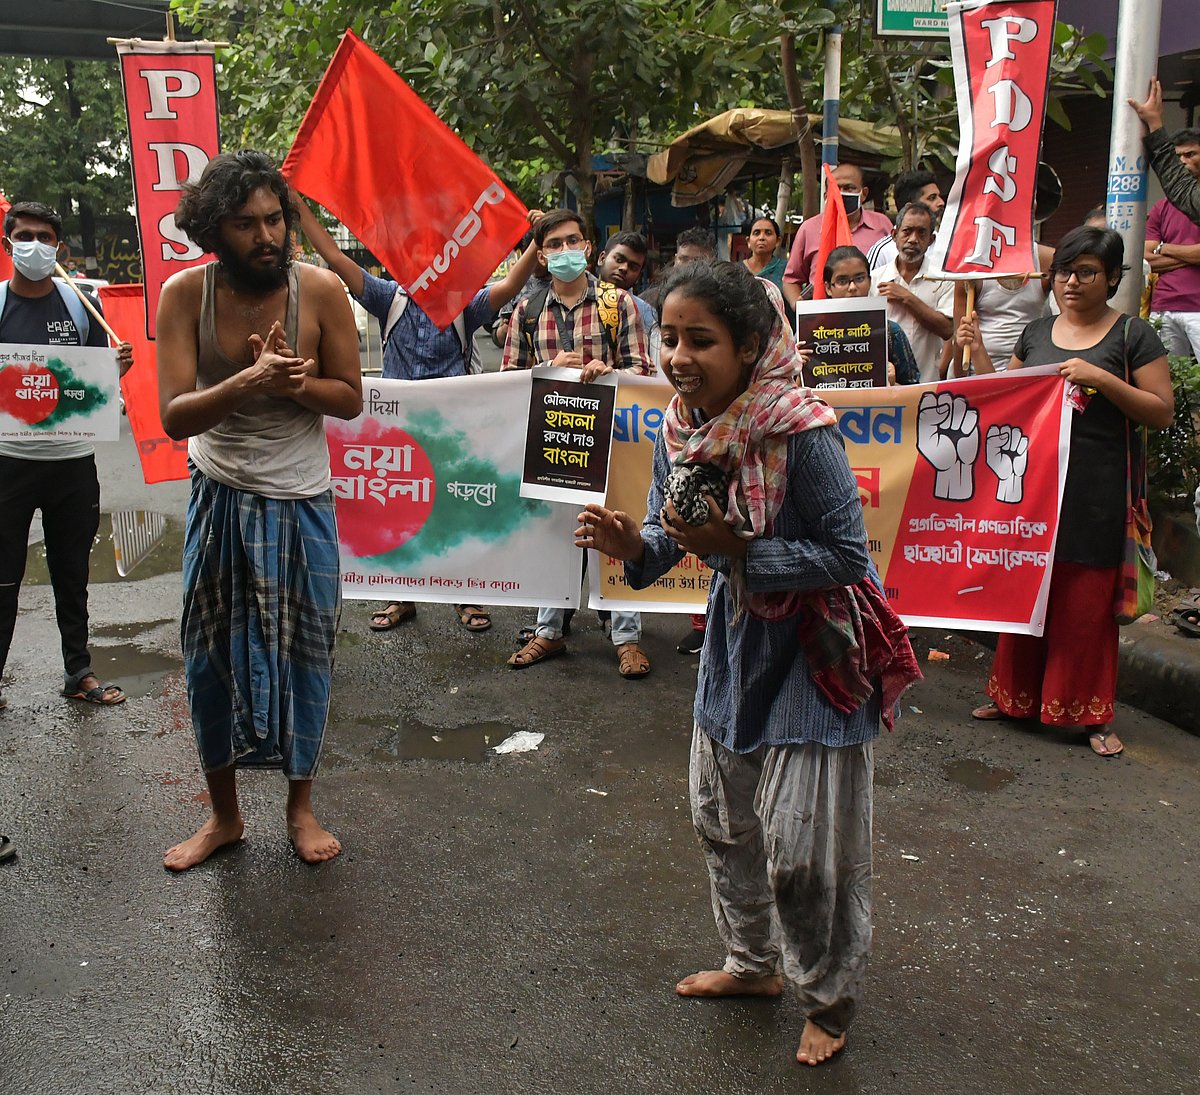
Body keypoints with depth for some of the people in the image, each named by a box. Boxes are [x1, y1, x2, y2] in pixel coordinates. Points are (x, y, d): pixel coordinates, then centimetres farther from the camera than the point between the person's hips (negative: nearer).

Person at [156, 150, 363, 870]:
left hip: (302, 501, 0)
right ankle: (224, 814, 27)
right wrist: (249, 382, -35)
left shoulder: (321, 289, -12)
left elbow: (351, 399, -6)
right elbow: (174, 416, -18)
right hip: (220, 500, 1)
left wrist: (295, 382, -26)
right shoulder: (185, 294, -11)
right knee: (211, 657, 8)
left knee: (306, 655, 7)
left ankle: (301, 804, 28)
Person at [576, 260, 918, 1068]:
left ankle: (831, 1001, 29)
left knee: (803, 848, 1)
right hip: (739, 637, 8)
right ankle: (754, 963, 45)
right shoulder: (680, 427, -6)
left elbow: (847, 555, -23)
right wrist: (633, 545, -19)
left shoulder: (802, 432, -28)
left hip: (818, 649, -7)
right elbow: (671, 540, 3)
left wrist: (735, 550, -30)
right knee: (721, 818, 21)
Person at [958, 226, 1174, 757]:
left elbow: (1162, 412, -5)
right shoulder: (1036, 332, 13)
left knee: (1086, 602, 0)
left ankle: (1090, 713, 12)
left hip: (1094, 491, -4)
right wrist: (976, 349, 3)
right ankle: (1017, 697, 22)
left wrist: (1101, 379, -17)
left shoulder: (1132, 334, 0)